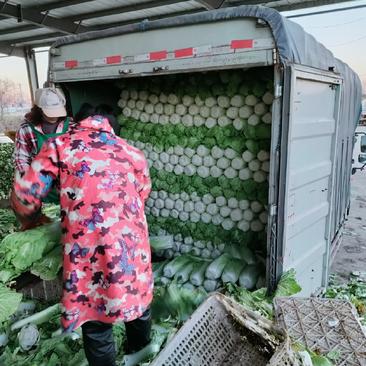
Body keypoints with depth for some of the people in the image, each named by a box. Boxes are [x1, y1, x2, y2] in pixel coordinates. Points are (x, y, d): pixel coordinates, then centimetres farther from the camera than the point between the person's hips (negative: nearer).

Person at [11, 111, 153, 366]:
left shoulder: (59, 145, 4)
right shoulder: (133, 153, 12)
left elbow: (24, 195, 2)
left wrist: (34, 218, 23)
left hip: (89, 250, -4)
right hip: (134, 245, 5)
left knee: (96, 325, 16)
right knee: (138, 295, 29)